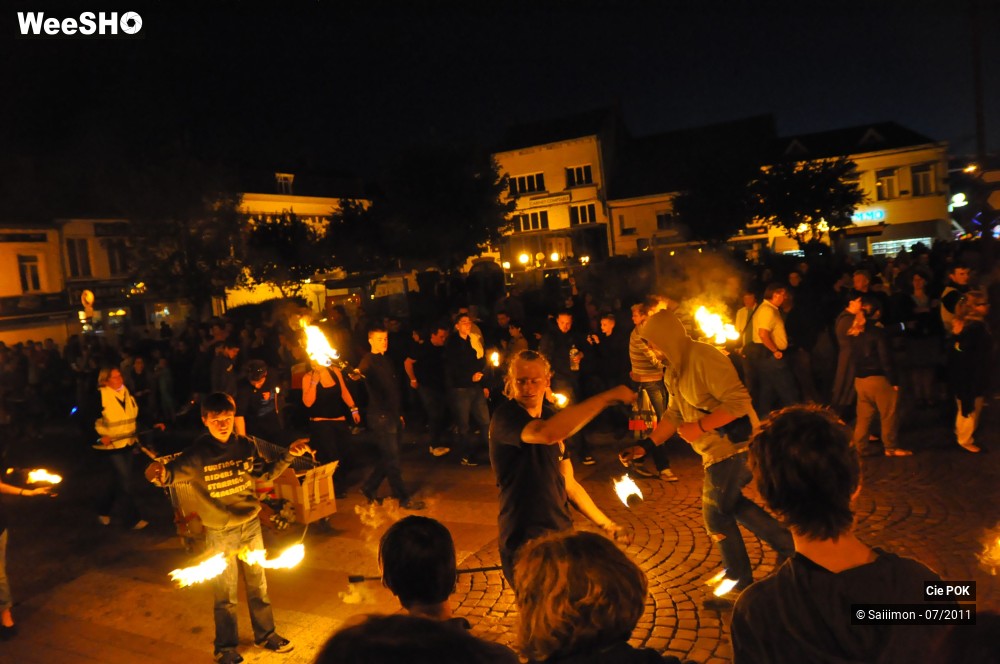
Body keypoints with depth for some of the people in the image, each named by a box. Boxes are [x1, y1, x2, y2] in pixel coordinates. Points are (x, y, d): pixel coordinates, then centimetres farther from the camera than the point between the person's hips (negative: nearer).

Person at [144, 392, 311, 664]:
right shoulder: (196, 454, -16)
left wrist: (288, 455, -6)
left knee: (258, 585, 19)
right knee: (226, 594, 11)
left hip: (251, 526, 3)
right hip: (219, 534, -3)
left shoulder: (246, 445, -6)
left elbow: (265, 473, 7)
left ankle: (265, 634, 40)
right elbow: (171, 474, -18)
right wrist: (159, 473, -41)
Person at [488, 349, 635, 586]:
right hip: (525, 543, -7)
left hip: (562, 534, 8)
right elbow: (546, 434, -38)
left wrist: (608, 525, 12)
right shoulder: (505, 418, -16)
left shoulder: (552, 417, 9)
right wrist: (609, 396, -34)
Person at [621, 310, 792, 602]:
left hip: (734, 445, -10)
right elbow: (674, 414, 14)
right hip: (718, 449, 10)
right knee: (731, 503, 21)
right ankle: (787, 543, 33)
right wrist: (645, 445, 5)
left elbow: (739, 402, -27)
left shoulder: (704, 358, -22)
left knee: (716, 513, 2)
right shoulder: (673, 371, 9)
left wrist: (699, 427, -24)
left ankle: (740, 584, 19)